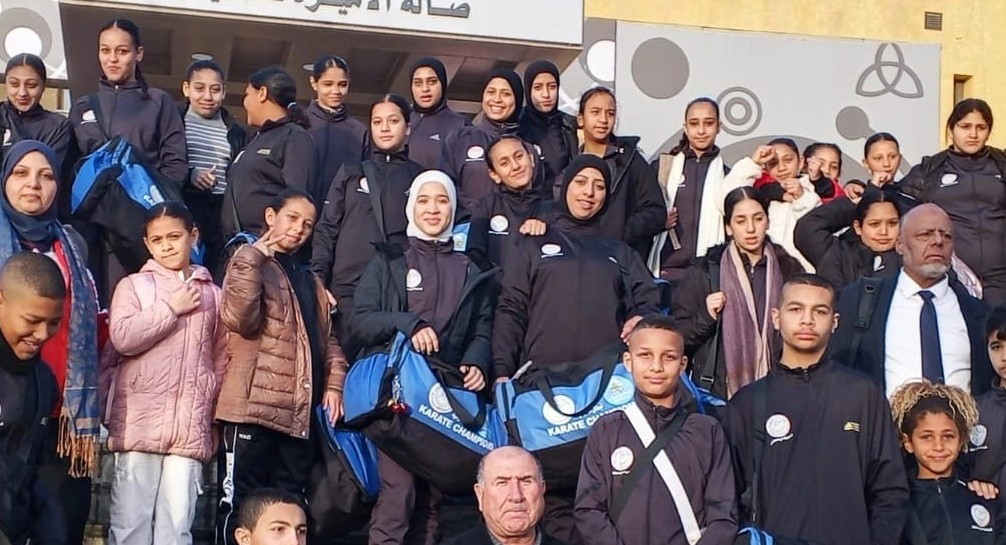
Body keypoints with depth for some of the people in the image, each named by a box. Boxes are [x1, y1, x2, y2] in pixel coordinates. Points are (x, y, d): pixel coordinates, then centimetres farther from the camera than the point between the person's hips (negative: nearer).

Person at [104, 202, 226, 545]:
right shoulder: (133, 285, 8)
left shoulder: (211, 294, 15)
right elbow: (122, 337, -9)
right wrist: (171, 308, -3)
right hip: (140, 421, -2)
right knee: (132, 516, -1)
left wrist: (209, 395, 5)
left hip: (191, 426, 2)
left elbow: (222, 356, 16)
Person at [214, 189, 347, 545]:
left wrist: (333, 382, 6)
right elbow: (239, 319, -18)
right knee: (240, 503, -3)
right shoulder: (250, 263, 1)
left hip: (302, 413, 7)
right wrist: (252, 258, -20)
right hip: (255, 406, -7)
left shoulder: (310, 281, 23)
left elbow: (327, 338, 22)